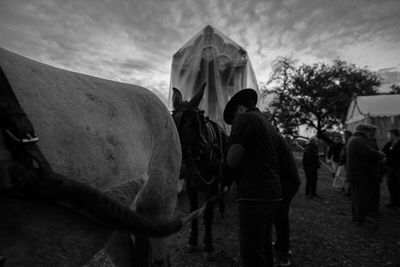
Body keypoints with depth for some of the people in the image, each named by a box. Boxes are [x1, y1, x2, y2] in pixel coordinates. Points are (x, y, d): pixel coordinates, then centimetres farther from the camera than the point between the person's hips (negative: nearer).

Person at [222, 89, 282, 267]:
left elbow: (233, 159, -18)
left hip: (253, 195, -9)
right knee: (265, 247, 23)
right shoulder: (270, 125, 18)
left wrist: (225, 180, 1)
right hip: (274, 194, 9)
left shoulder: (243, 118, -8)